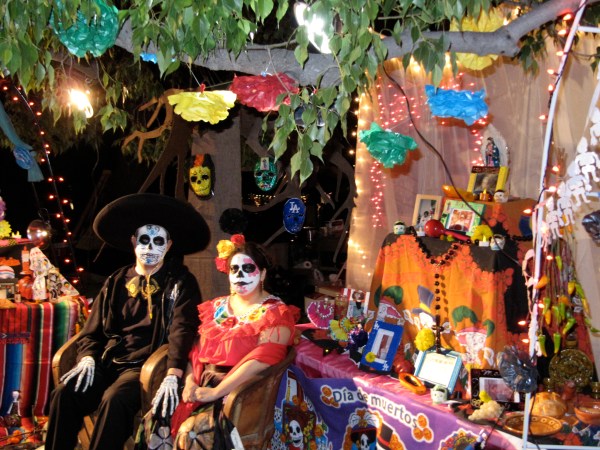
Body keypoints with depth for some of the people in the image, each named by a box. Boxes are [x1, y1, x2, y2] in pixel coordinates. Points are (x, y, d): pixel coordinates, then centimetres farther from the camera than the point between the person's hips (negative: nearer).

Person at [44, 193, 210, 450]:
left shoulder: (181, 283, 4)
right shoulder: (116, 283, 16)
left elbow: (182, 330, -9)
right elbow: (92, 330, 16)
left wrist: (172, 376, -24)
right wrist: (88, 358, -6)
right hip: (108, 362, 4)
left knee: (115, 400, -32)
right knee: (64, 394, -21)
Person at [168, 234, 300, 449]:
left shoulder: (276, 313, -4)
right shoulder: (217, 307, 15)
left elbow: (261, 360, -18)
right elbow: (196, 348, 11)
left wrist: (216, 392, -22)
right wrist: (190, 381, -8)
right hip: (202, 384, 6)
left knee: (192, 430, -27)